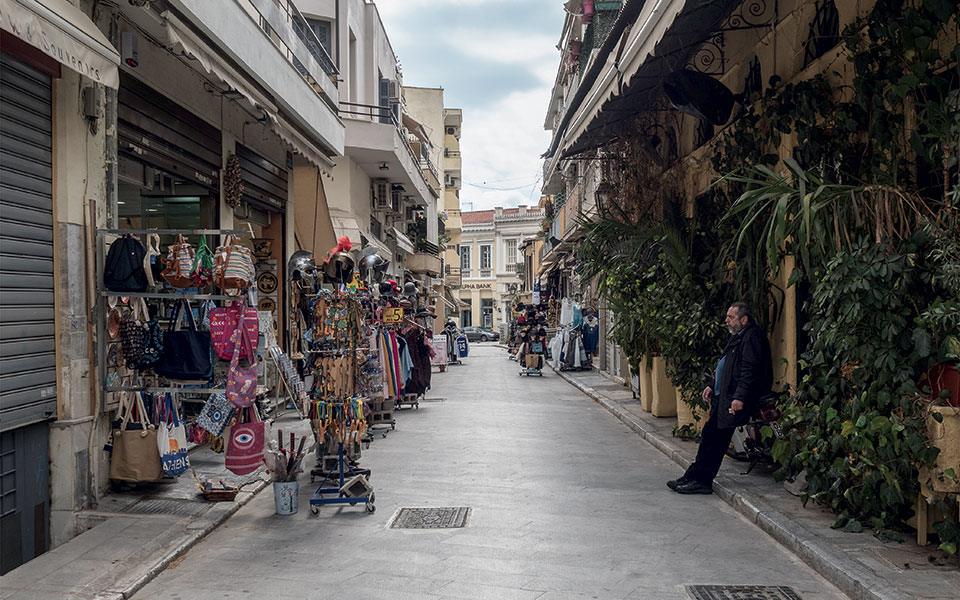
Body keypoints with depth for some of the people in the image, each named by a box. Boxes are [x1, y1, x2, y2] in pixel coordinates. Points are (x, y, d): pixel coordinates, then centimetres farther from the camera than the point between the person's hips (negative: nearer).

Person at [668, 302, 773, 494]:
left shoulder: (752, 337, -12)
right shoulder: (738, 337, 21)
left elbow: (750, 370, -21)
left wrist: (740, 397, -26)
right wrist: (713, 386, 21)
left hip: (734, 401, -10)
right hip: (723, 397, 10)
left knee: (714, 440, -9)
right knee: (709, 437, 8)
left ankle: (700, 480, -4)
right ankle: (695, 479, 11)